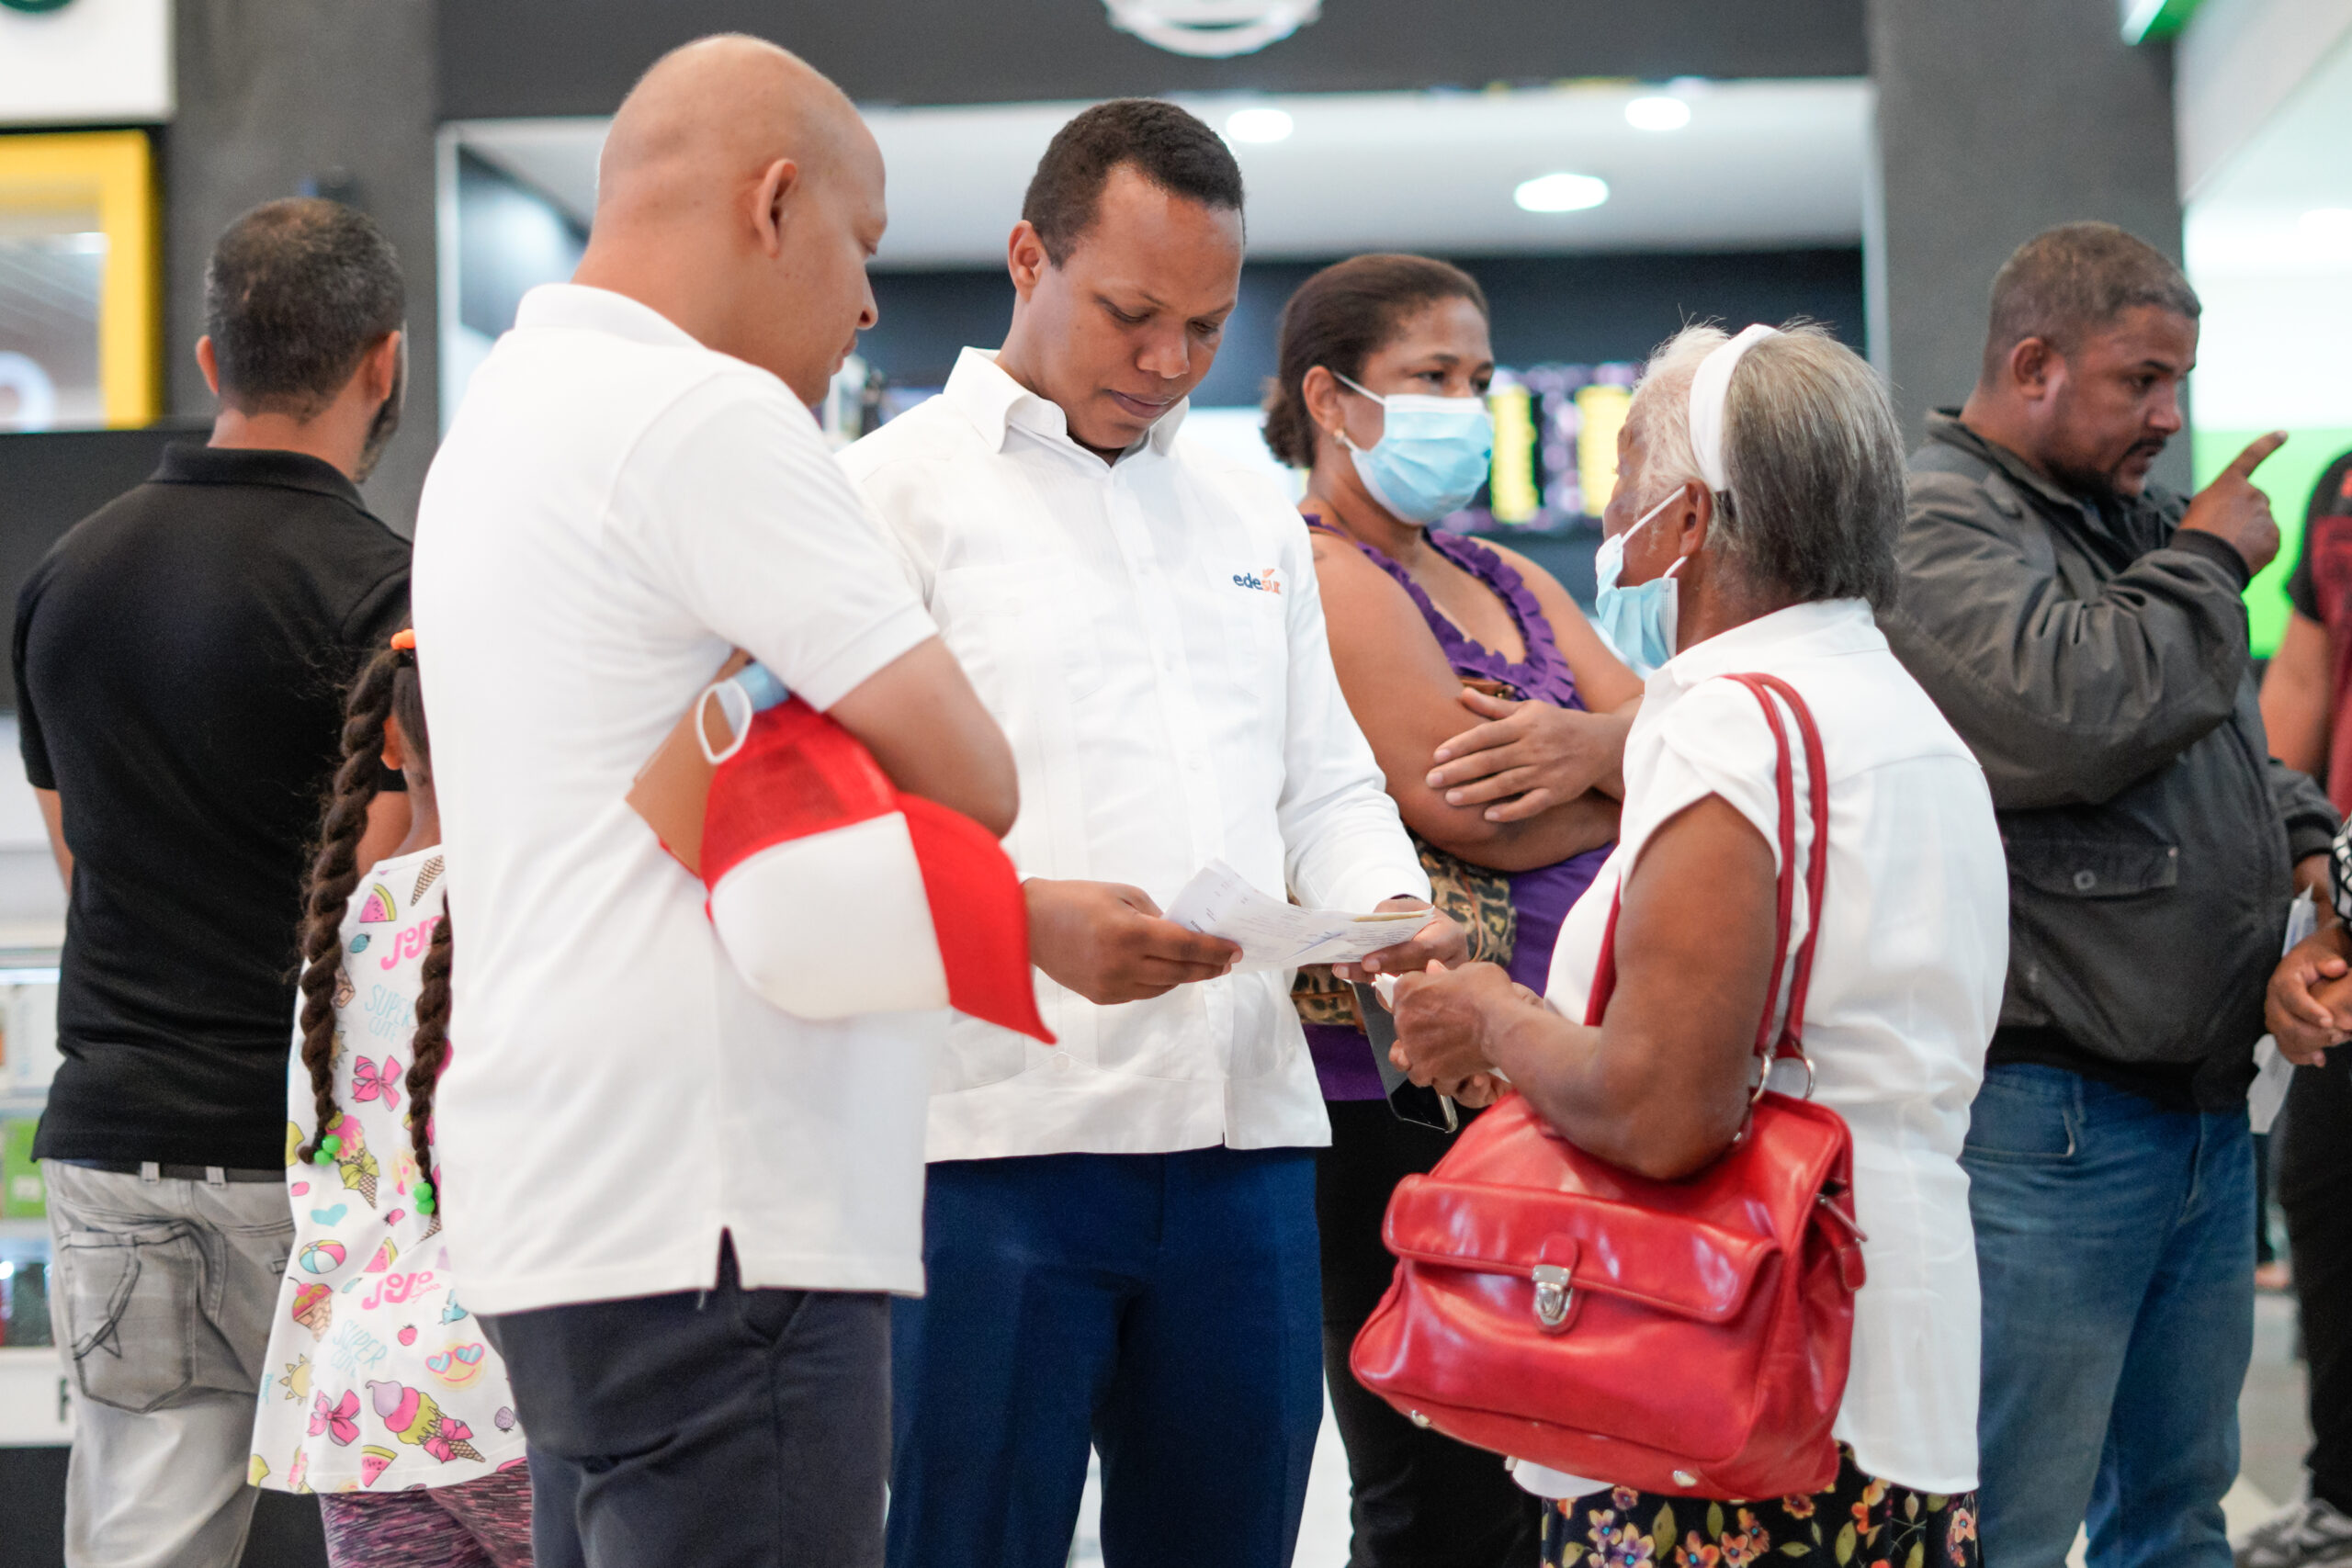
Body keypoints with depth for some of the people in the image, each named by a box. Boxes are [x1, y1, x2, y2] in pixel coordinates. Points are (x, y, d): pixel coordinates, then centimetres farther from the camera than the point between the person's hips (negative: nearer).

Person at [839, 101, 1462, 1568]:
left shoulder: (1256, 517, 20)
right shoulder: (899, 491, 1)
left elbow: (1328, 789, 21)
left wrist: (1389, 912, -1)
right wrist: (1030, 918, -24)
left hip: (1247, 1132, 6)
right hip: (995, 1142, -5)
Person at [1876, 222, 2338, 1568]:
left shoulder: (2134, 521, 17)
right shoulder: (1934, 524, -11)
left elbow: (2237, 747, 29)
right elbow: (2063, 719, -27)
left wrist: (2300, 844, 7)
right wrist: (2209, 562, -11)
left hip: (2209, 1105, 9)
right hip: (2048, 1118, -9)